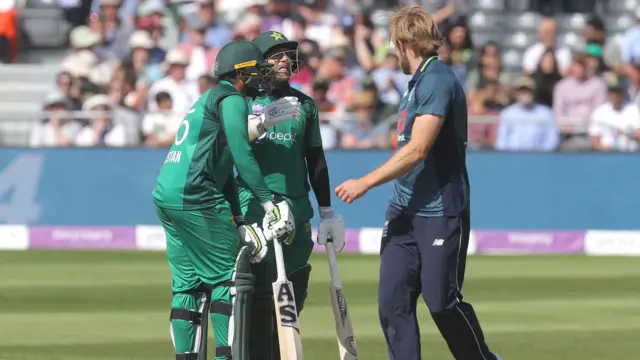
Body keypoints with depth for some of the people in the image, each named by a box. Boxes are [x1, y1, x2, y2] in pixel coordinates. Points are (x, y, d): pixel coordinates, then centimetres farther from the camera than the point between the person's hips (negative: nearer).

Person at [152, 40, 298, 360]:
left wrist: (240, 224, 18)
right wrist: (269, 202, -15)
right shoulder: (231, 99, -2)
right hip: (195, 197, -10)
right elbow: (242, 156, -14)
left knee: (187, 284, 12)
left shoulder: (206, 101, 28)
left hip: (164, 197, 10)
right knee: (228, 278, -4)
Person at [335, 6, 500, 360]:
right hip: (404, 211, 8)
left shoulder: (438, 80, -14)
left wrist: (365, 182, -19)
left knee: (442, 301, -3)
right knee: (392, 301, 0)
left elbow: (418, 149, -21)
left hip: (440, 214, -8)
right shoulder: (416, 83, 15)